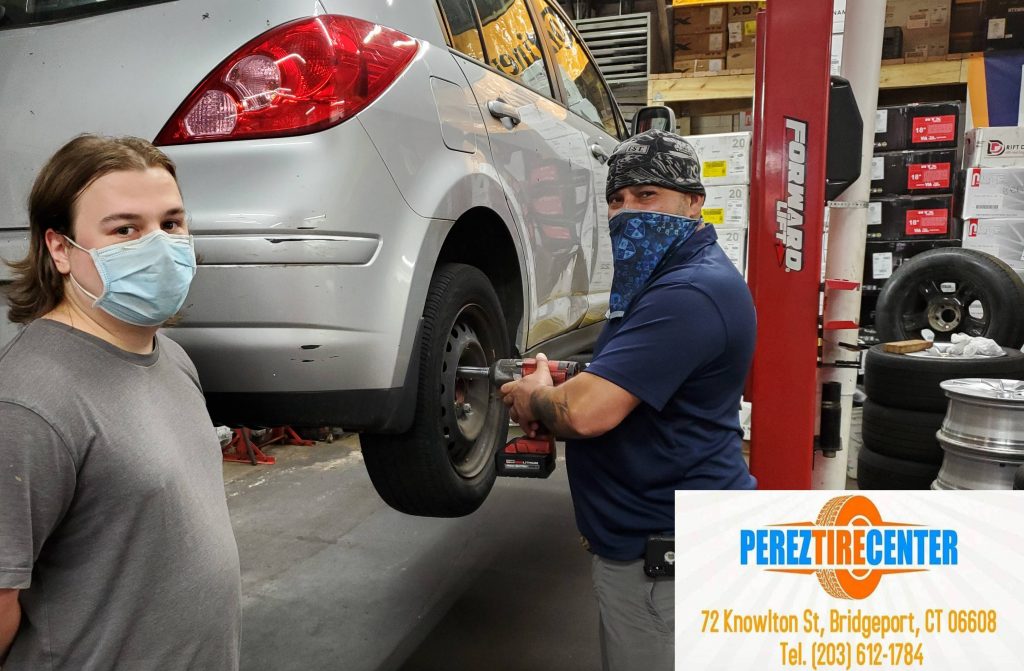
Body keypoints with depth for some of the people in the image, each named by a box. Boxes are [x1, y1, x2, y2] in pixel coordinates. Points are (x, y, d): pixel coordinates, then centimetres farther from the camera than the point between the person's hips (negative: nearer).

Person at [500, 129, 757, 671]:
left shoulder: (691, 291, -24)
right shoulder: (666, 279, 12)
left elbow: (587, 412, -31)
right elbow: (620, 393, 20)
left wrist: (533, 398, -10)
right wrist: (555, 390, 2)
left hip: (663, 556, -10)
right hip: (646, 535, 10)